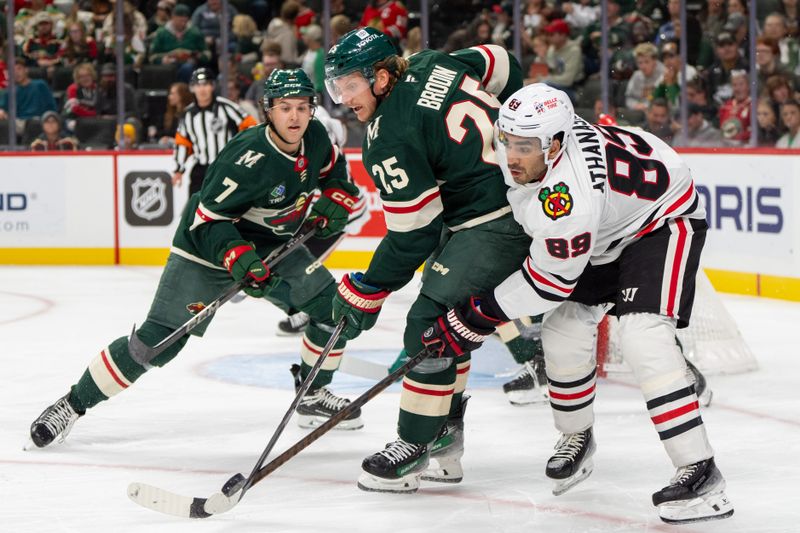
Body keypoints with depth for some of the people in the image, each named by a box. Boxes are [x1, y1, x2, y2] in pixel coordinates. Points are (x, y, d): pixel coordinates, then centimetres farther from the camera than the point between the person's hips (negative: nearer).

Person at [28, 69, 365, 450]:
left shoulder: (314, 137, -10)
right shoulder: (249, 158, -32)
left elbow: (333, 168, 14)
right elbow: (208, 219, -29)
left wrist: (334, 200, -4)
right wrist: (238, 258, -42)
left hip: (274, 246, 7)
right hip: (207, 248, -7)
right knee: (157, 341, -12)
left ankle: (314, 397, 19)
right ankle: (73, 404, -1)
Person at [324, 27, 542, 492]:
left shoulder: (390, 142, -21)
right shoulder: (431, 65, 2)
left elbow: (413, 235, -18)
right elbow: (504, 67, 16)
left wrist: (366, 292, -8)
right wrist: (491, 129, 30)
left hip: (495, 224, -11)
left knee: (431, 324, -11)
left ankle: (416, 445, -5)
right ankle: (445, 437, 22)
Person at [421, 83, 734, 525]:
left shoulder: (569, 196, -40)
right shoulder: (522, 138, -18)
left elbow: (550, 280, -28)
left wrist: (477, 317, -21)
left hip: (663, 219, -9)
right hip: (604, 234, 9)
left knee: (642, 336, -26)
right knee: (563, 331, 2)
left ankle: (701, 473, -26)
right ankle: (576, 436, 29)